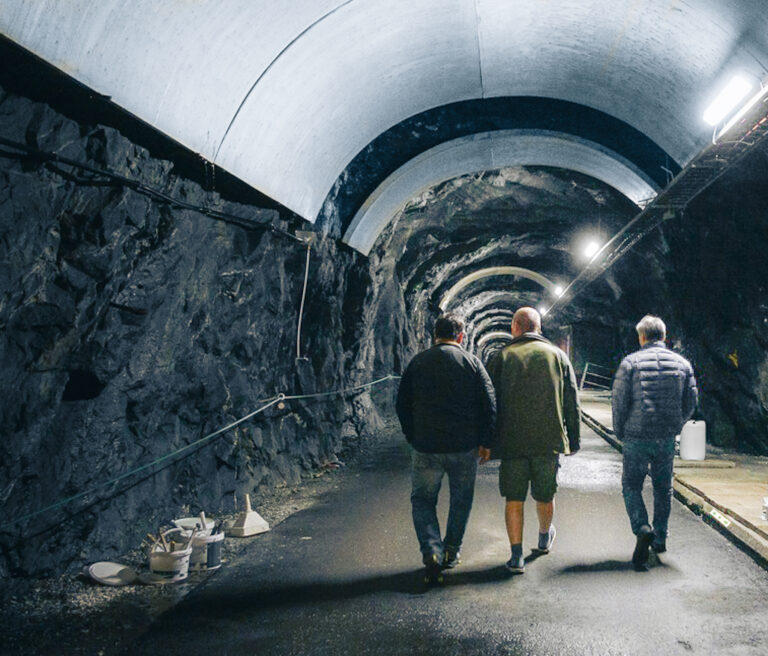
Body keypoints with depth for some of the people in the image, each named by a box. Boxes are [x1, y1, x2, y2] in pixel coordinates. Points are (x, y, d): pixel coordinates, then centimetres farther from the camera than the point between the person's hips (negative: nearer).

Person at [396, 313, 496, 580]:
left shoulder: (417, 362, 3)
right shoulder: (472, 362, -1)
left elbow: (403, 405, 5)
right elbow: (489, 405, -3)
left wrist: (414, 438, 15)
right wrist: (485, 442, 5)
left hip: (426, 447, 0)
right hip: (464, 447, 0)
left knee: (423, 500, 12)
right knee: (461, 500, 18)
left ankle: (432, 550, -5)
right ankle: (452, 552, 26)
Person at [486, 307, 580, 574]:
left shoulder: (501, 357, 0)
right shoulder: (557, 355, 5)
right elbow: (572, 404, 5)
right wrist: (573, 440, 11)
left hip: (512, 442, -2)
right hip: (549, 441, 2)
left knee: (514, 499, 5)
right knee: (544, 495, 19)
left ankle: (516, 555, 3)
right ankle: (545, 537, 41)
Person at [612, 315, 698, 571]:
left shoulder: (630, 362, -7)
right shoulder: (682, 363, 5)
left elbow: (619, 402, -9)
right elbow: (691, 401, 6)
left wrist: (620, 433, 4)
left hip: (637, 437, -4)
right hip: (667, 439, 4)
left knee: (631, 485, 8)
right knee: (663, 488, 17)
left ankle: (642, 529, -12)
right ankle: (660, 538, 25)